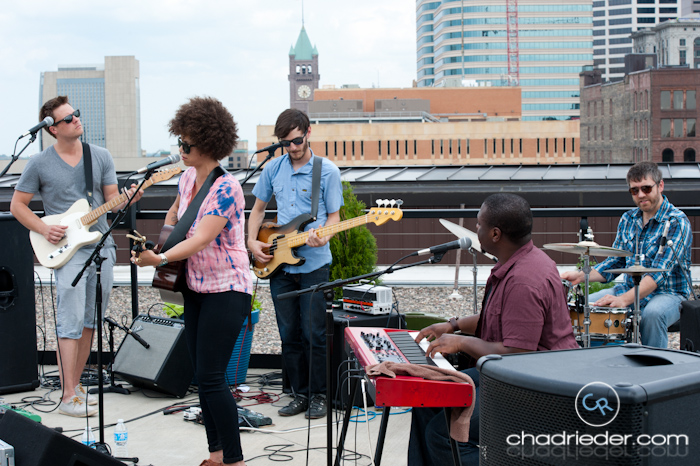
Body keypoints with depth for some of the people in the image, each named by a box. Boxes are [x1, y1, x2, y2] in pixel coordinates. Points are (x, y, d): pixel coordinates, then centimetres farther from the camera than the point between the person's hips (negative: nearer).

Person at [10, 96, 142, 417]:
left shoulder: (101, 157, 8)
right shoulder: (39, 164, -2)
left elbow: (111, 203, 8)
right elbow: (17, 204, 4)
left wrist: (128, 198, -14)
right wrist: (44, 230, -9)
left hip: (102, 246, 4)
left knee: (90, 322, 9)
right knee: (71, 323, -11)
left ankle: (75, 385, 21)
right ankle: (69, 398, -9)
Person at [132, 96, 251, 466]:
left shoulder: (225, 188, -21)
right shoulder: (188, 177, 5)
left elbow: (200, 240, -26)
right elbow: (174, 211, 27)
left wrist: (159, 259, -30)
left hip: (227, 291, -9)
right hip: (195, 287, 9)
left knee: (211, 377, -11)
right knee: (202, 374, 11)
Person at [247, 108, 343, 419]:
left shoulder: (328, 171, -3)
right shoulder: (273, 169, 9)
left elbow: (334, 216, -1)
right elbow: (258, 209, 18)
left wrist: (323, 236, -21)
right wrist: (252, 242, 4)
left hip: (314, 263, -4)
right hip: (278, 263, 4)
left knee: (314, 335, -2)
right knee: (289, 335, 8)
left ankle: (318, 396, 11)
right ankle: (300, 394, 19)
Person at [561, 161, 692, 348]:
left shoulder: (677, 222, -14)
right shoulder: (628, 219, 8)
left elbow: (659, 273, -25)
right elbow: (615, 262, 13)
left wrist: (625, 299, -37)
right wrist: (582, 276, -5)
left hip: (667, 293, -6)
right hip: (629, 289, 6)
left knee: (653, 313, -39)